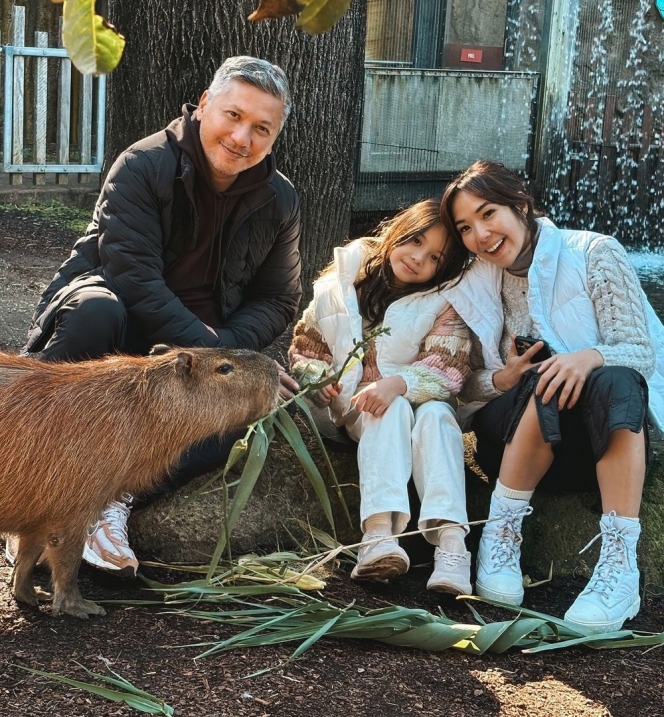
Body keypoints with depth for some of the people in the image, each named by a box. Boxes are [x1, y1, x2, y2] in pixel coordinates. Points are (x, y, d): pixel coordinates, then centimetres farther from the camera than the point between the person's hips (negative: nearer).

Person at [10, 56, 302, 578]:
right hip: (119, 326, -4)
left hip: (205, 344, 4)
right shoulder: (144, 166, -15)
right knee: (96, 309, -40)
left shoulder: (279, 201, 1)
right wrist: (206, 350, -31)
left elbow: (276, 302, 4)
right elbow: (135, 280, -24)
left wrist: (223, 348, -17)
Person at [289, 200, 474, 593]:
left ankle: (451, 541, -52)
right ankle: (380, 531, -54)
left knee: (436, 414, -34)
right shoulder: (343, 279, 0)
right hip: (354, 406, 0)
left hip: (421, 400, 0)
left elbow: (447, 371, -17)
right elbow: (305, 347, 7)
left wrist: (398, 383, -37)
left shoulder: (444, 302, -5)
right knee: (393, 410, -34)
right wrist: (318, 377, -16)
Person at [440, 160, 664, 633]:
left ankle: (620, 564, -43)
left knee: (614, 380, -36)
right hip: (524, 445, 1)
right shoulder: (474, 291, 9)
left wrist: (590, 357, -31)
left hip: (614, 436, -1)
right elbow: (466, 389, 6)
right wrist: (503, 380, -16)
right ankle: (502, 534, -23)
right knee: (544, 386, -32)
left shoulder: (594, 254, -2)